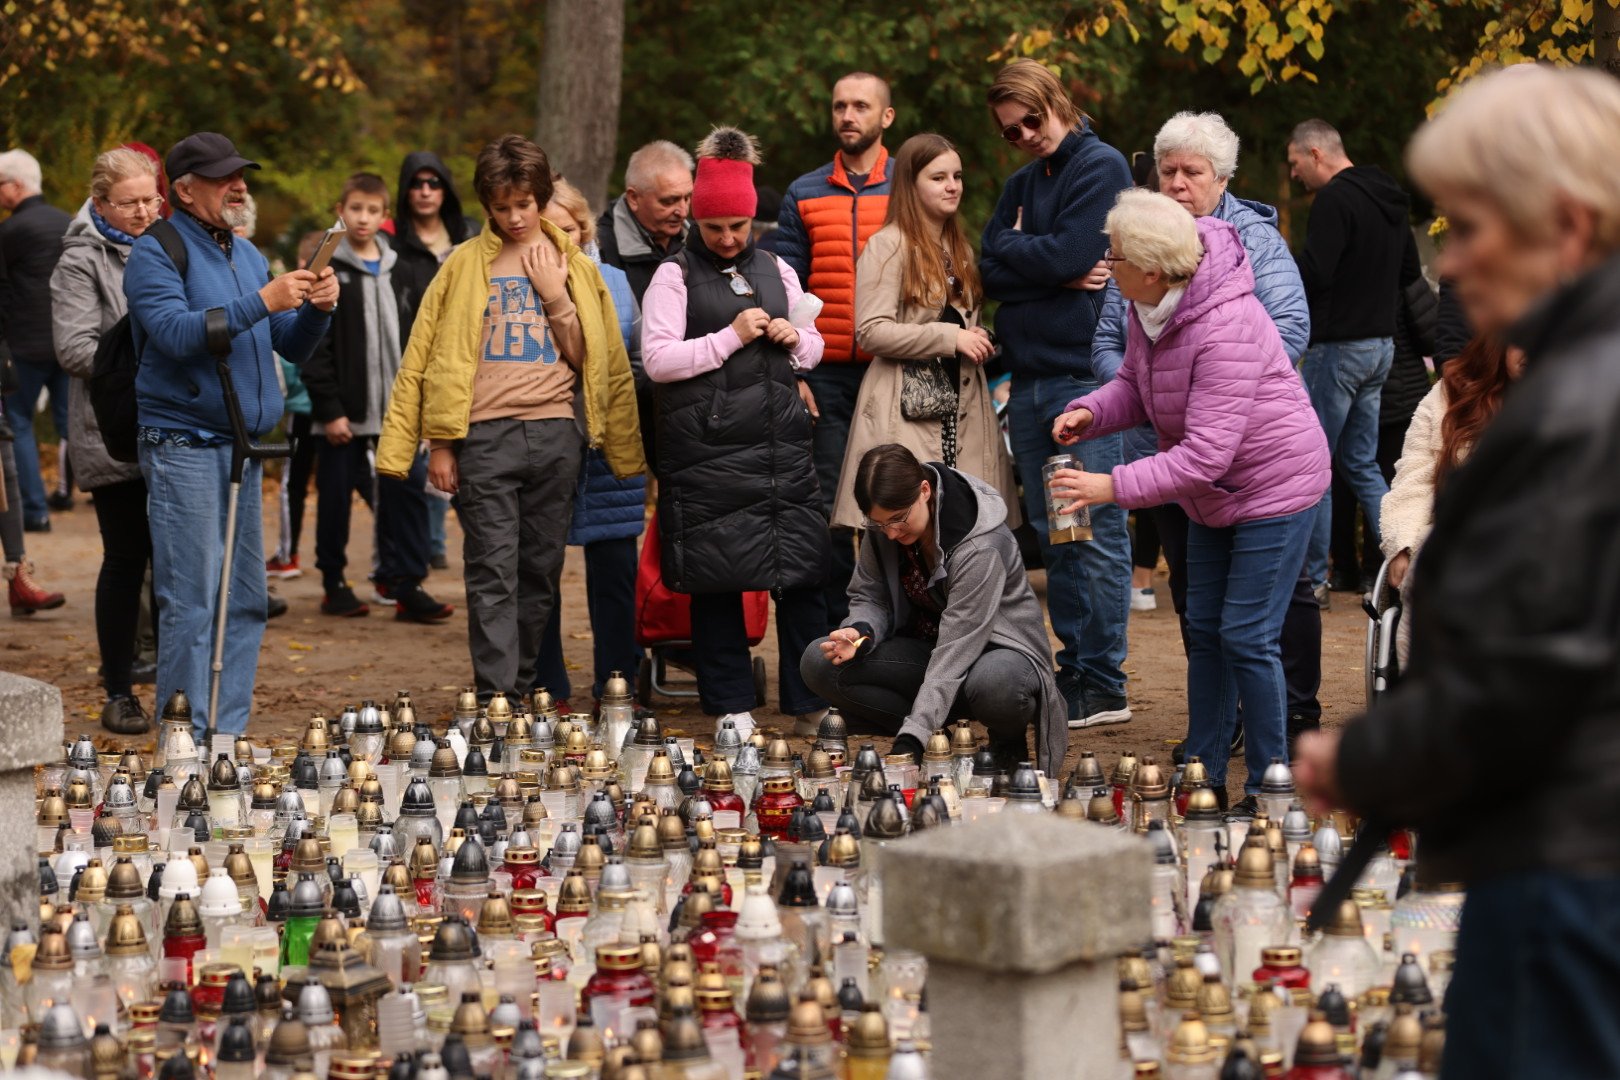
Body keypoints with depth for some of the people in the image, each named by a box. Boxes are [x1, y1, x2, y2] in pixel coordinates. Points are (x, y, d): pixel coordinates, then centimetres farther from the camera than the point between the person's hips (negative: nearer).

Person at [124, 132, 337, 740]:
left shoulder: (247, 255, 17)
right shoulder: (156, 255, -6)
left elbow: (292, 346, 17)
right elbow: (177, 333, -22)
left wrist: (317, 309, -4)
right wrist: (262, 302, -25)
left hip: (242, 448, 8)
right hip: (183, 444, -8)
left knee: (245, 601, 9)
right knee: (191, 603, -9)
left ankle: (228, 733, 16)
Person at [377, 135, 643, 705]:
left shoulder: (576, 268, 13)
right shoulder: (465, 265, 7)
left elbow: (591, 357, 9)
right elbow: (430, 356, 6)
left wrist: (555, 297, -2)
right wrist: (440, 443, 1)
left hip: (555, 434, 3)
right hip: (485, 436, -2)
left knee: (540, 570, 7)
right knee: (492, 572, -8)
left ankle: (521, 688, 17)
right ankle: (494, 699, -10)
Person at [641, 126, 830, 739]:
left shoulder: (776, 272, 16)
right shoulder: (675, 277, 2)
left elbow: (814, 350, 25)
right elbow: (657, 360, -8)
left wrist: (794, 338, 2)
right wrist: (731, 337, -11)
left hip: (781, 444, 4)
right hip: (708, 451, -4)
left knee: (802, 573, 1)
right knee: (716, 580, 0)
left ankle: (810, 698, 10)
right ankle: (730, 704, 10)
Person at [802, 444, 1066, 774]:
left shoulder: (979, 546, -29)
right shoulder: (883, 527, -10)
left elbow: (955, 651, -33)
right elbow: (869, 597, 3)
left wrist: (911, 739, -39)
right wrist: (860, 632, -24)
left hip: (996, 648, -6)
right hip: (926, 645, 6)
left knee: (994, 683, -44)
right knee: (818, 663, -17)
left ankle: (1009, 740, -6)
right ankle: (939, 734, -9)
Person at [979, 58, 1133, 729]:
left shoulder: (1101, 166, -4)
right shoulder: (1021, 185, 18)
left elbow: (1069, 254, -15)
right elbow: (989, 272, 7)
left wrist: (1015, 248, 2)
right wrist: (1055, 271, -9)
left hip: (1084, 374, -8)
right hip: (1029, 376, 8)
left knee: (1096, 531, -7)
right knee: (1052, 535, 9)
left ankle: (1103, 688, -5)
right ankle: (1074, 670, 14)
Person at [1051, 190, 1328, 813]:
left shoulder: (1226, 329, -34)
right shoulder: (1148, 307, -7)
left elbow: (1206, 454, -35)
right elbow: (1136, 386, 8)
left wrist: (1115, 487, -36)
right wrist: (1091, 412, -14)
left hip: (1275, 485, -9)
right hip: (1214, 493, 9)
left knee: (1246, 636, -9)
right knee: (1204, 628, 13)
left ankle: (1269, 787, 3)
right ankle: (1203, 778, 23)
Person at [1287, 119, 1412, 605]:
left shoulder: (1334, 200, -15)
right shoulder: (1389, 199, 14)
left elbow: (1313, 274, -23)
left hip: (1338, 346, -9)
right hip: (1381, 342, 9)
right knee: (1361, 463, 15)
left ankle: (1313, 578, 3)